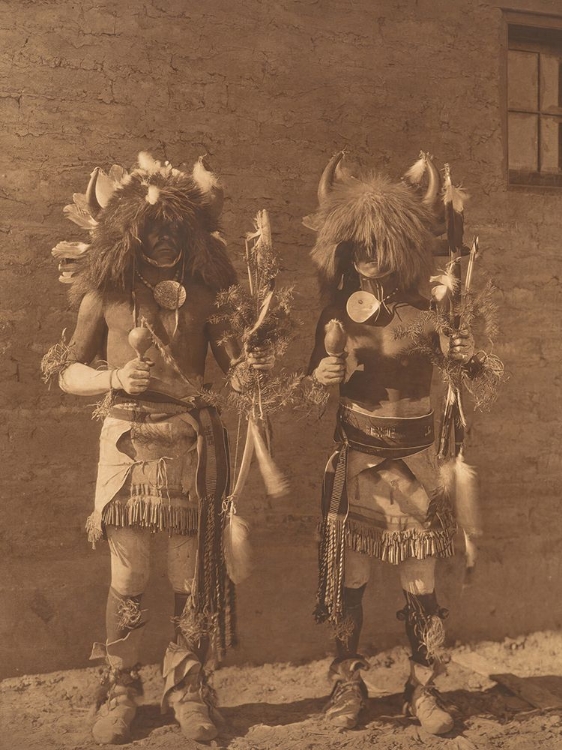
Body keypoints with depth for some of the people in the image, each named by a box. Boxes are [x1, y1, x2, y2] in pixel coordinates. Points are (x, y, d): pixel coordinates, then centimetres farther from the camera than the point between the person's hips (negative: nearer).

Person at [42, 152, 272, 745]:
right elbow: (67, 373, 7)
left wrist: (248, 365, -10)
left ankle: (186, 686, 22)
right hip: (129, 440, -1)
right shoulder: (105, 295, 3)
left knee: (192, 573, 4)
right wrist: (115, 377, -11)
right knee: (128, 576, 3)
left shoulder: (203, 292, 6)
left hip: (192, 441, 1)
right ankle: (119, 688, 22)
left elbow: (229, 354, 13)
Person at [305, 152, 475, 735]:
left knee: (421, 585, 3)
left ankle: (423, 688, 18)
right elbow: (314, 376, 8)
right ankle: (347, 682, 22)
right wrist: (323, 374, -13)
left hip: (414, 461, -1)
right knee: (348, 578, 5)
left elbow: (464, 379, 1)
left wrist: (463, 357, -20)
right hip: (356, 459, 1)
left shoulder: (426, 314, -4)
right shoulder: (338, 315, 0)